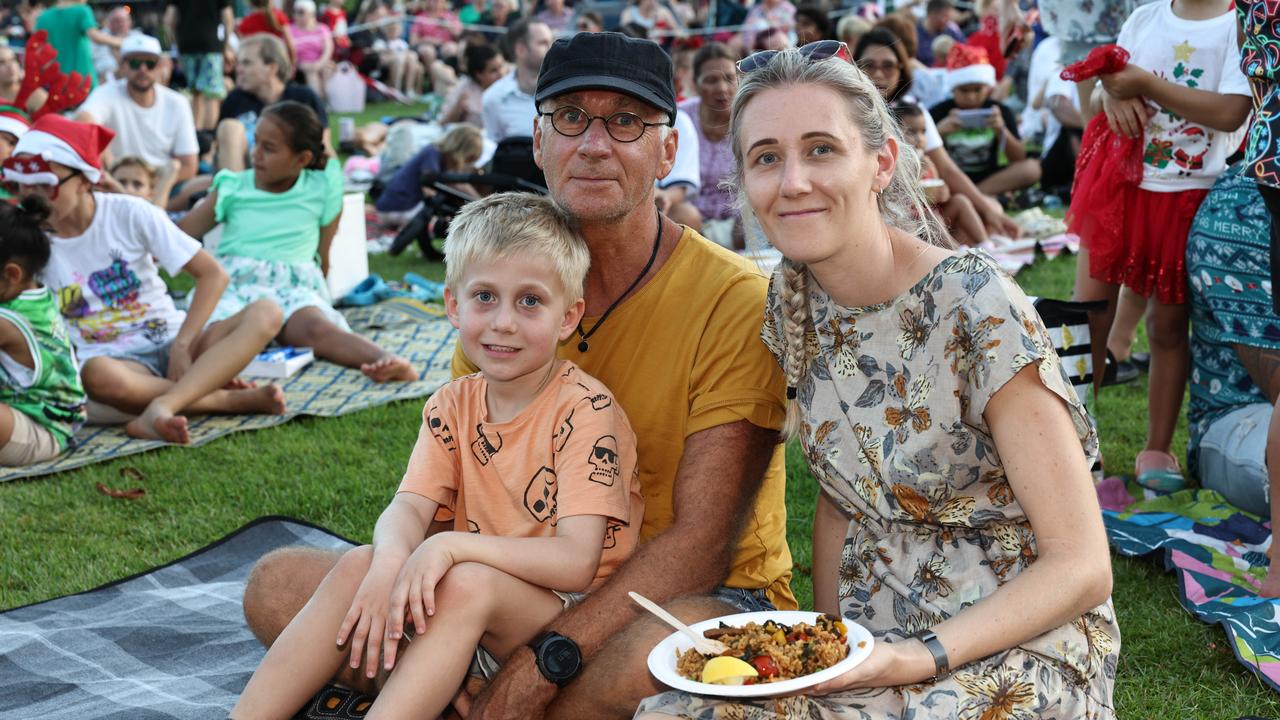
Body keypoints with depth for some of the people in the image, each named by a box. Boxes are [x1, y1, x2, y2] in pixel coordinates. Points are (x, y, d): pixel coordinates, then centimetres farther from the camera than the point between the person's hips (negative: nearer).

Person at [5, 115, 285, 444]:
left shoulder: (129, 213, -5)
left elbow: (213, 274, -8)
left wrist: (181, 345, -16)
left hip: (170, 341, 1)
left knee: (265, 313, -26)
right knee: (98, 376, -41)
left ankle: (161, 409, -42)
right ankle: (234, 398, -27)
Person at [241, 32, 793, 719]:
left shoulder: (734, 300, -15)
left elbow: (703, 543, -22)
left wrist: (540, 664, -31)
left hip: (708, 596, -4)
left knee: (648, 656, -41)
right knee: (279, 585, -7)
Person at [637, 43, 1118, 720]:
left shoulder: (980, 312, -19)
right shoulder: (792, 301, 1)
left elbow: (1082, 568, -15)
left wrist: (921, 658, -24)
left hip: (1019, 651, -5)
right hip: (869, 638, 6)